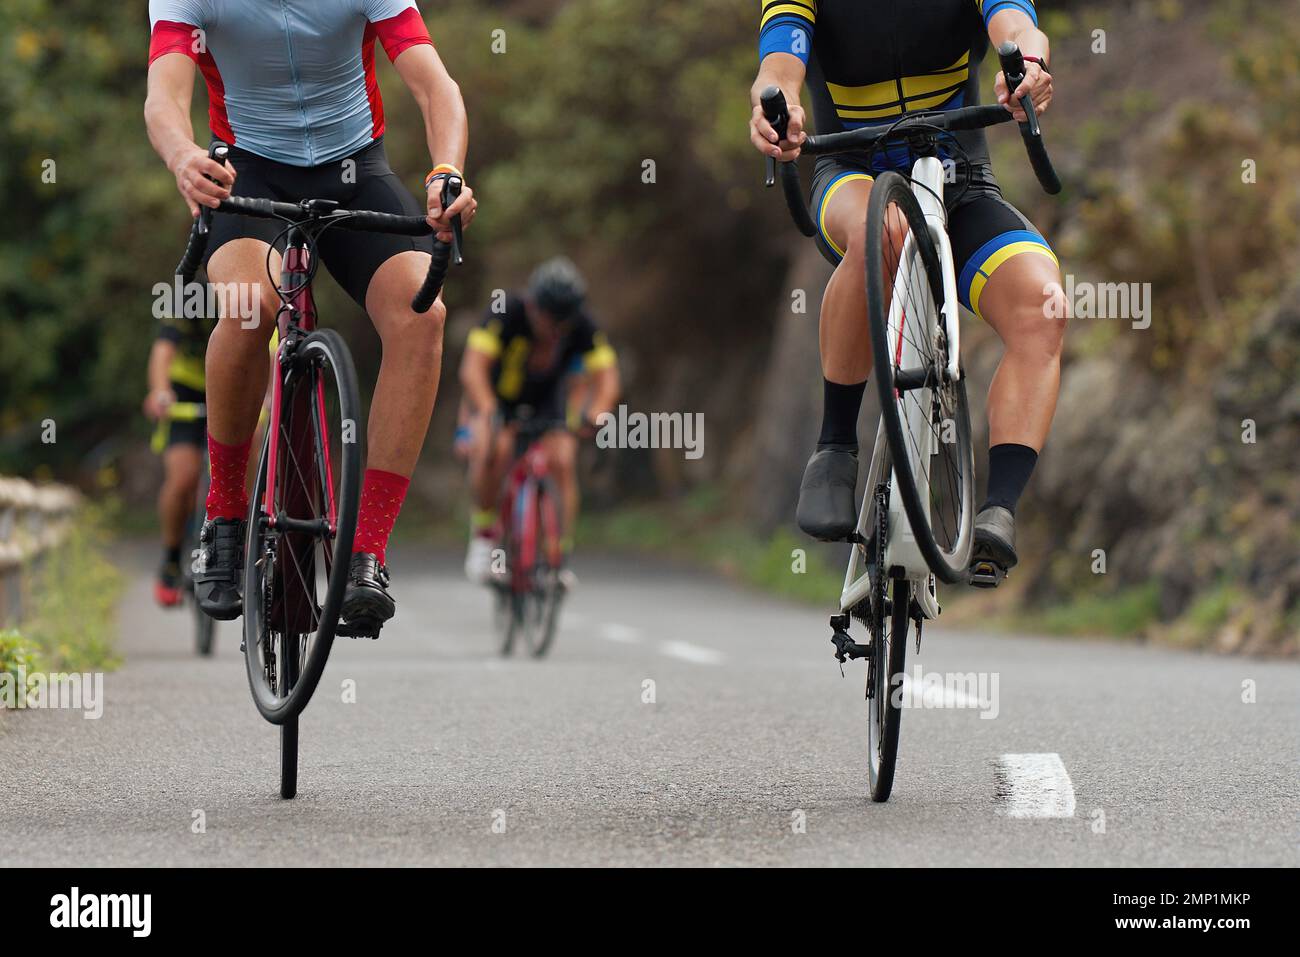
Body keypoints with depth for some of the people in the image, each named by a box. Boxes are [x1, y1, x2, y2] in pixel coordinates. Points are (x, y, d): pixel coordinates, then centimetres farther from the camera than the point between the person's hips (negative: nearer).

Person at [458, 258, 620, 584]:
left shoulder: (583, 328, -23)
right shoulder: (506, 315, -31)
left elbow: (607, 378, -29)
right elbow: (472, 369, -41)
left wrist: (594, 413, -49)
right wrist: (488, 411, -58)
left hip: (546, 403, 2)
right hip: (495, 397, -2)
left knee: (561, 460, -23)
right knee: (493, 449, -32)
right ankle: (483, 533, -16)